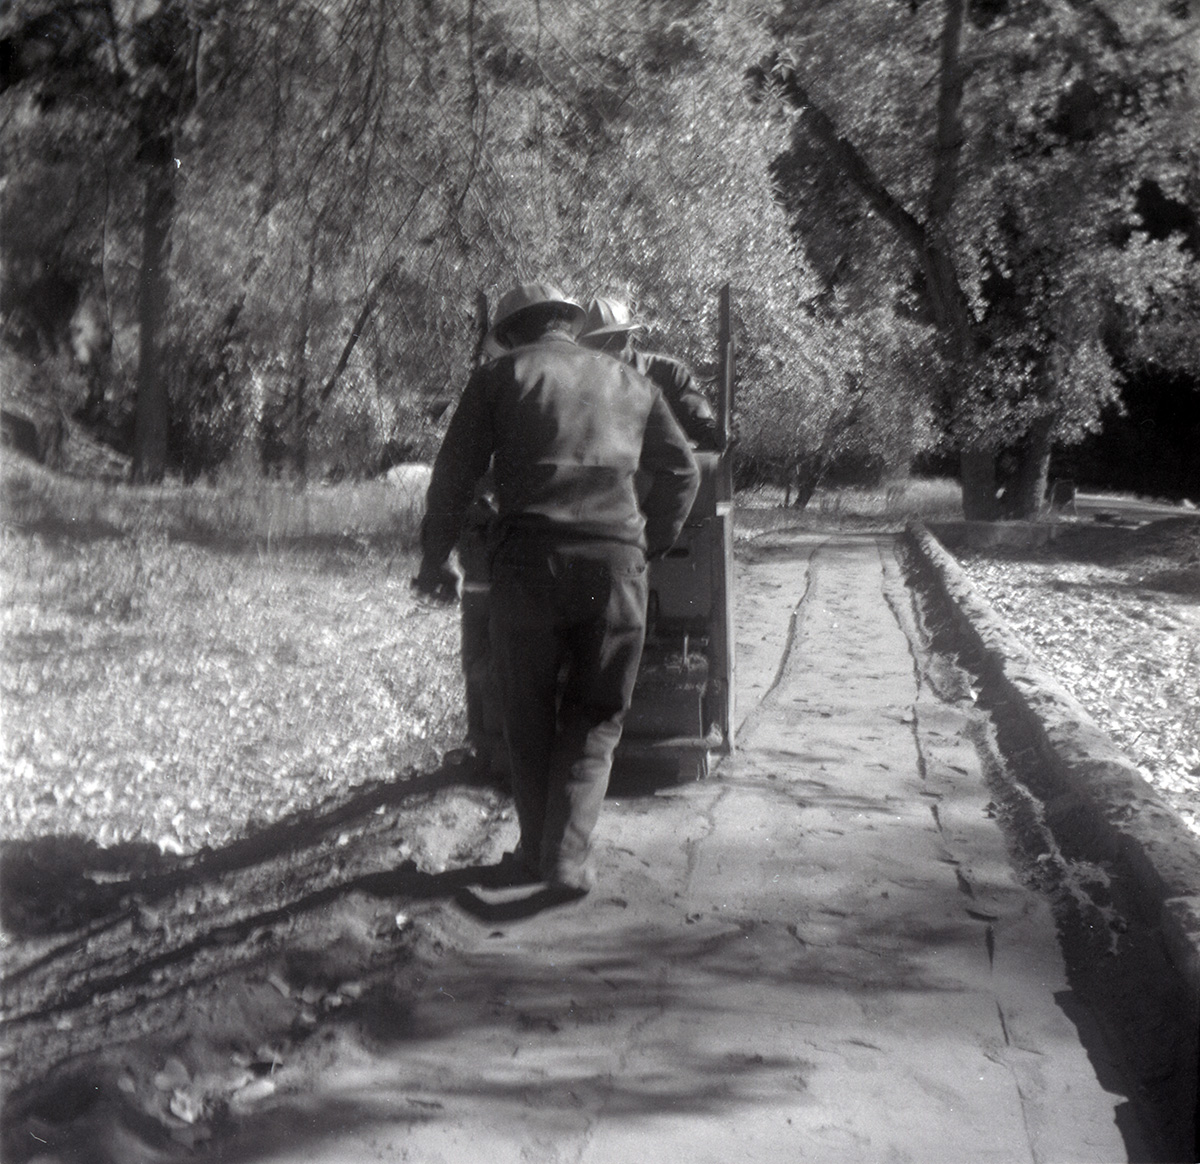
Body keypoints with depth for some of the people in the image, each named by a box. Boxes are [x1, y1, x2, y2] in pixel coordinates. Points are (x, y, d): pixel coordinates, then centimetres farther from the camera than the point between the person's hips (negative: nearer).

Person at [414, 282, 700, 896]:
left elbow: (454, 473, 6)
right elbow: (681, 471, 20)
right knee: (595, 717, 10)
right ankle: (568, 856, -2)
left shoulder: (498, 376, 10)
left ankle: (537, 848, 18)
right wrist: (651, 544, 31)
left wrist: (433, 560, 15)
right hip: (615, 558, 2)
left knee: (529, 715, 13)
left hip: (527, 558, -1)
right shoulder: (629, 381, 19)